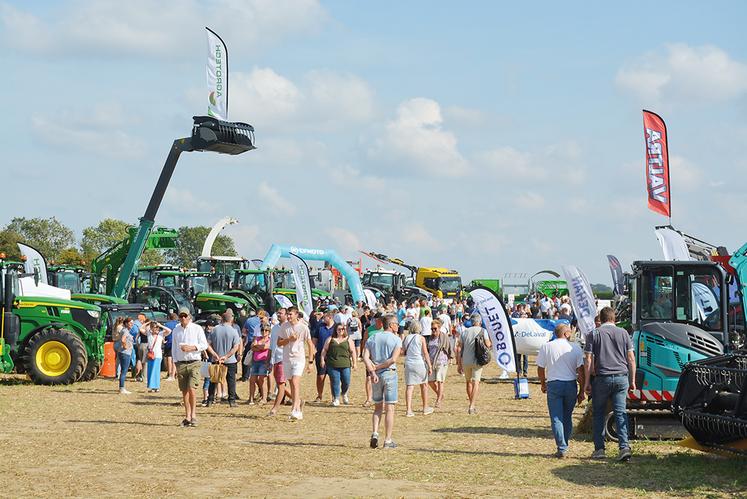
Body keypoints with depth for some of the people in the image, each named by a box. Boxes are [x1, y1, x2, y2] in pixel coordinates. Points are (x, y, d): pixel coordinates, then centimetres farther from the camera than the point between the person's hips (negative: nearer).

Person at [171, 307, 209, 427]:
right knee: (184, 391, 5)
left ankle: (193, 415, -5)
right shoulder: (176, 330, 13)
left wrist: (192, 348, -16)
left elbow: (204, 345, -1)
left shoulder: (197, 328, 1)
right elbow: (174, 348, 16)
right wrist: (175, 365, 10)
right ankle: (187, 417, 10)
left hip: (194, 363, -4)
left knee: (191, 389, -15)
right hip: (181, 363, 4)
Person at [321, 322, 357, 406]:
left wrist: (354, 362, 3)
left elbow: (353, 352, 8)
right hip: (332, 364, 0)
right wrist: (322, 360, 3)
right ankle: (336, 398, 9)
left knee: (346, 381, 0)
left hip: (345, 365, 0)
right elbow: (324, 350, 11)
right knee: (335, 382, -2)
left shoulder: (348, 339, 9)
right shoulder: (330, 339, 10)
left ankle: (344, 394, 29)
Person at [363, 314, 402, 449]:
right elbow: (393, 359, -17)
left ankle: (375, 433, -3)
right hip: (389, 373, -4)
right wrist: (378, 367, -9)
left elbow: (365, 357, -4)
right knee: (390, 408, 2)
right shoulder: (396, 339, -4)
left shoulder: (372, 338, 9)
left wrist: (372, 371, -12)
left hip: (376, 376, 4)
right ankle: (388, 440, 1)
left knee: (378, 407, 16)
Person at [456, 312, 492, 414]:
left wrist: (459, 364, 10)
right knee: (476, 383, -4)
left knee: (469, 382, 18)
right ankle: (472, 407, -15)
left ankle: (471, 405, 26)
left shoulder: (465, 331, 10)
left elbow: (459, 348, 7)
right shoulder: (483, 331, 1)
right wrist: (491, 343, 20)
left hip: (465, 361, 3)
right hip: (477, 360, -3)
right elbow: (488, 345, -5)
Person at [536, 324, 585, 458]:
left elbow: (540, 368, 4)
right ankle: (565, 445, 21)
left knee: (556, 418, 0)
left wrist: (543, 384, 21)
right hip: (571, 384, 1)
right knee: (567, 417, 15)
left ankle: (561, 448, -8)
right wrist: (581, 391, 3)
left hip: (553, 384, -1)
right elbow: (580, 371, -3)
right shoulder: (575, 348, -1)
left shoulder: (546, 347, 0)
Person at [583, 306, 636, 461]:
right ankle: (624, 447, -10)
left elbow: (588, 360, -3)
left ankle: (599, 449, 9)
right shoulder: (623, 333, 8)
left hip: (602, 378, -2)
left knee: (599, 414, 9)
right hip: (622, 378, 2)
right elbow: (631, 358, 7)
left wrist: (587, 382, 1)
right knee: (620, 412, 3)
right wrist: (632, 380, 13)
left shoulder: (593, 334, 2)